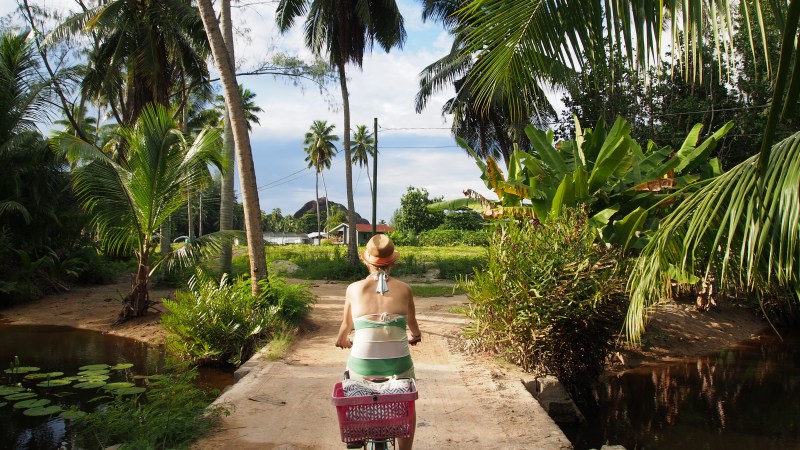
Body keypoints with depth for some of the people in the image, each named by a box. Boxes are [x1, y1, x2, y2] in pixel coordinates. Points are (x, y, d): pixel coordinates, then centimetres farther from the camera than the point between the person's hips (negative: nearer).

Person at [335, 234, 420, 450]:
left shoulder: (354, 288, -2)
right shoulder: (404, 289, 0)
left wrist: (341, 340, 38)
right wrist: (415, 335, 42)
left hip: (362, 365, 0)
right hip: (398, 364, 0)